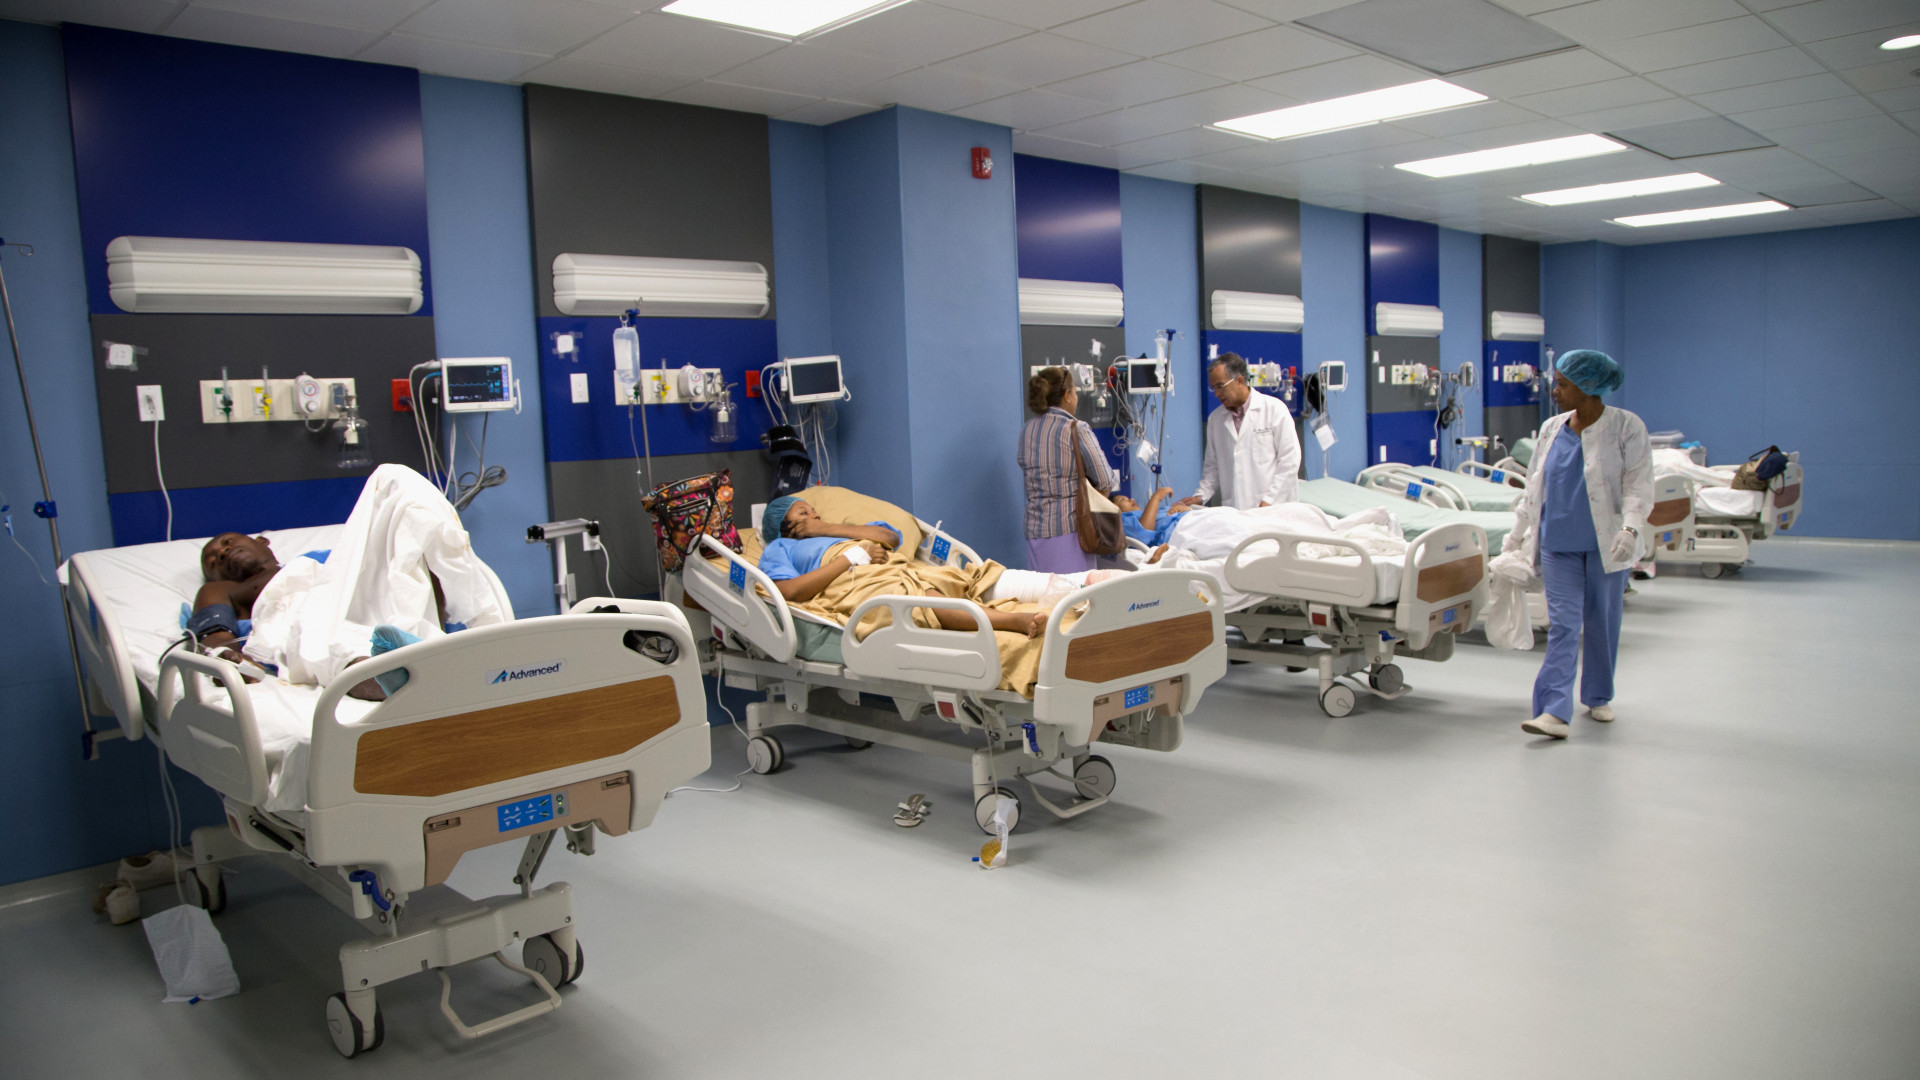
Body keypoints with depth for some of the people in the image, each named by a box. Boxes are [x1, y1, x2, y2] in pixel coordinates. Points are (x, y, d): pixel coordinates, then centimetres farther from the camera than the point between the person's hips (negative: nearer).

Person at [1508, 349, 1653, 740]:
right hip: (1558, 544, 3)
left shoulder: (1626, 427, -5)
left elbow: (1639, 485, -9)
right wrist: (1519, 531, 16)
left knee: (1602, 623, 9)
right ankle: (1555, 712, -11)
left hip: (1605, 544, -2)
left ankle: (1598, 697, 28)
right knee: (1562, 624, -5)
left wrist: (1630, 528, -24)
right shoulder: (1551, 430, 8)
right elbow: (1535, 485, 16)